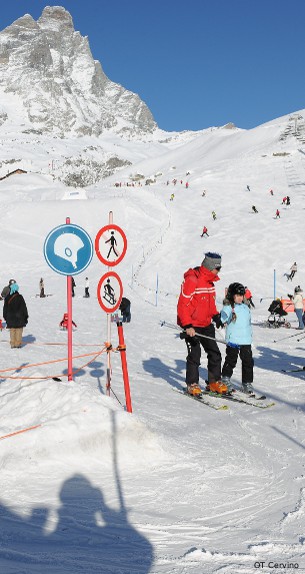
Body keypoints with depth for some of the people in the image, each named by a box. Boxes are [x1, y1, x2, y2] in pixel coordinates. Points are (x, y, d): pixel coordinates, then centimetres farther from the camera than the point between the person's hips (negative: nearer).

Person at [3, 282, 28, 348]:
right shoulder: (19, 297, -10)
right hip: (19, 317, -3)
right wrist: (26, 317, 4)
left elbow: (5, 308, 7)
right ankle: (18, 343, 4)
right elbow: (24, 308, -5)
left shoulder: (7, 298, 0)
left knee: (12, 331, 9)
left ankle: (13, 344, 8)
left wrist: (5, 317, 17)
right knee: (19, 330, 4)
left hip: (10, 318, 3)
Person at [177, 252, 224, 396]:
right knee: (194, 354, -6)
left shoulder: (209, 281, 9)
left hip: (206, 324, 8)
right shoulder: (192, 280, -19)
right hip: (191, 325, -8)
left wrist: (215, 316, 12)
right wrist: (187, 326, -25)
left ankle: (214, 382, 19)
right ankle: (192, 384, 10)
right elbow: (182, 305, -21)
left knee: (214, 353, 7)